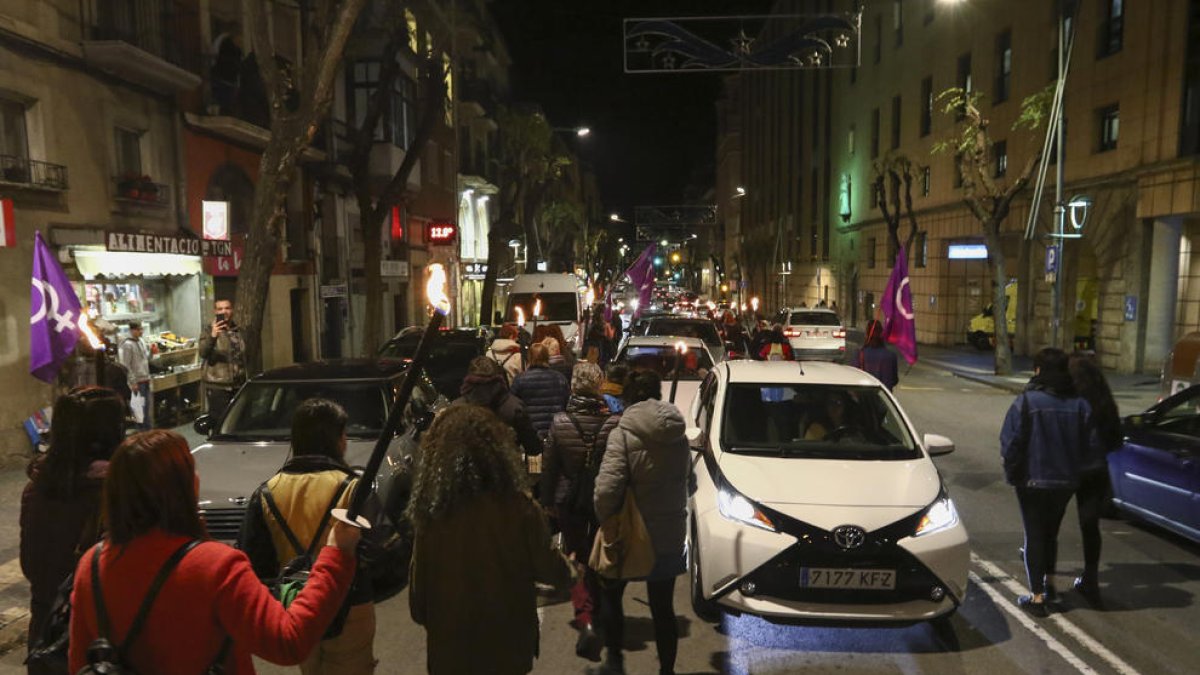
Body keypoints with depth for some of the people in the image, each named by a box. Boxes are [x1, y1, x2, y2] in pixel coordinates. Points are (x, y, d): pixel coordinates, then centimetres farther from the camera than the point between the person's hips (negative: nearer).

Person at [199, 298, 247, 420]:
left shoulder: (238, 331, 11)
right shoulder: (210, 330, -5)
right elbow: (203, 353, -25)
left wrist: (246, 381, 19)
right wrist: (212, 336, -42)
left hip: (237, 385, 5)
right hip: (217, 387, -5)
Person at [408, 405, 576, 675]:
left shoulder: (432, 512, -14)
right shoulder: (518, 507, -19)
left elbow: (419, 578, -4)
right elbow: (546, 567, -10)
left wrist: (424, 616, 15)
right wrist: (569, 571, 12)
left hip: (450, 643, 1)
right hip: (506, 642, -1)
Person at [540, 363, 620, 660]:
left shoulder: (559, 422, -13)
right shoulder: (614, 423, -16)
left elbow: (548, 466, -5)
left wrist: (547, 500, 8)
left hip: (569, 501, 0)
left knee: (575, 556, 13)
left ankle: (585, 619, -1)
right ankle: (595, 611, 33)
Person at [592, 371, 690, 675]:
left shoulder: (623, 435, -18)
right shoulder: (678, 436, -1)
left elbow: (606, 490, -24)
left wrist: (606, 519, -7)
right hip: (670, 535, 4)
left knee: (610, 593, 21)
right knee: (663, 607, 16)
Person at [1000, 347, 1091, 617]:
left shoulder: (1026, 401, -16)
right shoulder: (1079, 404, -3)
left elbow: (1010, 443, -15)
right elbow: (1088, 445, 1)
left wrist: (1013, 473, -1)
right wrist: (1074, 470, 15)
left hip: (1032, 480, -4)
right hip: (1066, 481, 4)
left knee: (1034, 534, 4)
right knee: (1051, 531, 22)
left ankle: (1037, 596, 5)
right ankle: (1049, 582, 37)